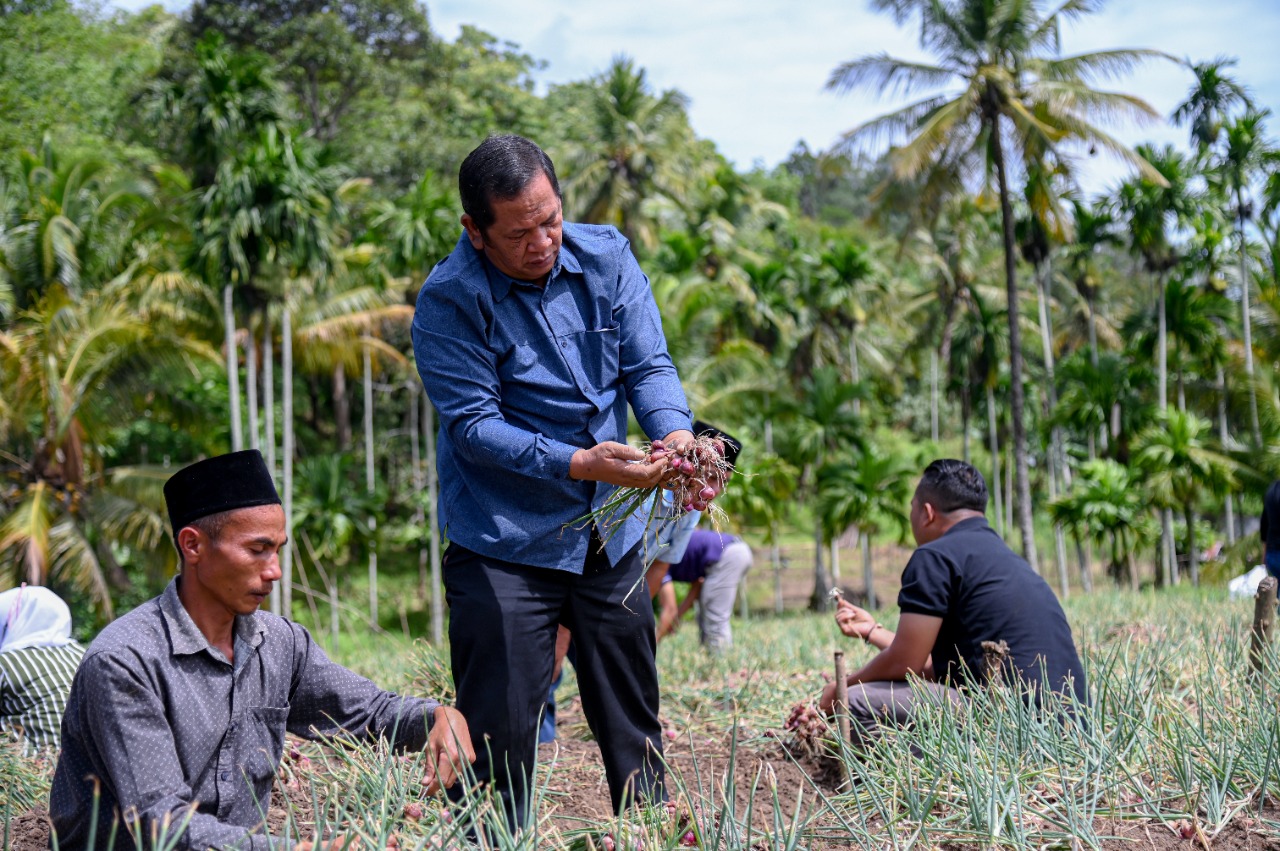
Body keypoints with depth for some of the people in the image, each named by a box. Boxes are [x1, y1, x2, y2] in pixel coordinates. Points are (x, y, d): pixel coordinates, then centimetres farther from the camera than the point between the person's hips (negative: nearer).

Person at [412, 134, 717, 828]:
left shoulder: (605, 257, -1)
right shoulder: (450, 301, -14)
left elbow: (647, 366, -3)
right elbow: (474, 424, -19)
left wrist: (675, 436, -24)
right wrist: (579, 465, -31)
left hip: (611, 539, 5)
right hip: (504, 545, -4)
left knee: (635, 726, 14)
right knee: (499, 738, -4)